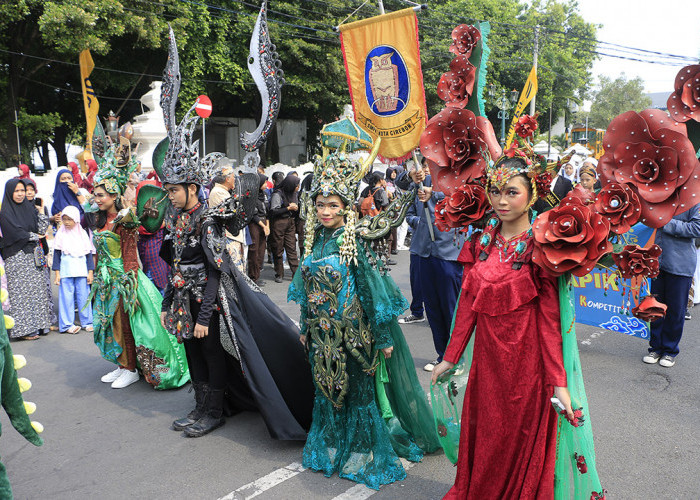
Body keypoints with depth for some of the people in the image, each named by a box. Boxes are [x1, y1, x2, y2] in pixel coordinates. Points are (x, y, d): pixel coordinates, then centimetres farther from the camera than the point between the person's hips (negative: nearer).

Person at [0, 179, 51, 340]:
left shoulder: (29, 207, 11)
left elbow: (42, 228, 4)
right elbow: (16, 233, -14)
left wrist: (41, 210, -3)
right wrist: (35, 236, -1)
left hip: (33, 254, 6)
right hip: (16, 258, -6)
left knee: (38, 289, 7)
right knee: (22, 291, -3)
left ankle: (38, 323, 13)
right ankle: (23, 328, 3)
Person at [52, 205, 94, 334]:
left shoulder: (83, 234, 8)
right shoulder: (60, 234, 4)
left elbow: (89, 254, 9)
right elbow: (57, 255, 5)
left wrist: (90, 272, 4)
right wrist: (57, 273, -1)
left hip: (82, 270, 1)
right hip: (66, 271, -1)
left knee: (84, 296, 3)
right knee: (67, 296, -1)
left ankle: (87, 322, 13)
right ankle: (67, 324, 6)